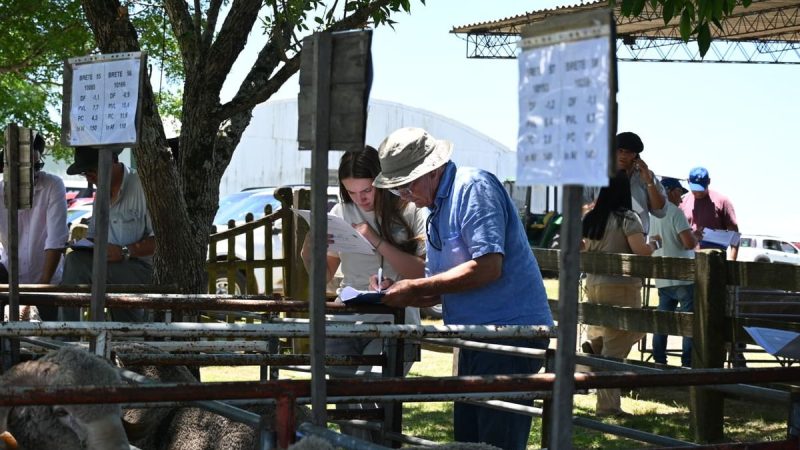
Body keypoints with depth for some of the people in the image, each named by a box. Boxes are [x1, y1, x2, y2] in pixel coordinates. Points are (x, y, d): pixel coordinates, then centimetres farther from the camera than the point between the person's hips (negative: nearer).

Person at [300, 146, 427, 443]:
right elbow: (324, 276, 16)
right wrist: (309, 254, -5)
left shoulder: (411, 212, -1)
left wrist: (378, 242, -17)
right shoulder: (342, 212, 10)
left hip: (395, 321, -4)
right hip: (346, 322, 4)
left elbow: (424, 273, -12)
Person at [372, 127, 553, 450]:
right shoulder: (437, 208, 18)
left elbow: (488, 266, -23)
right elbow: (441, 290, 19)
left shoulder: (474, 188, -12)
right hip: (477, 338, 10)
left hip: (511, 330, -10)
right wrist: (400, 294, -1)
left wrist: (414, 287, -17)